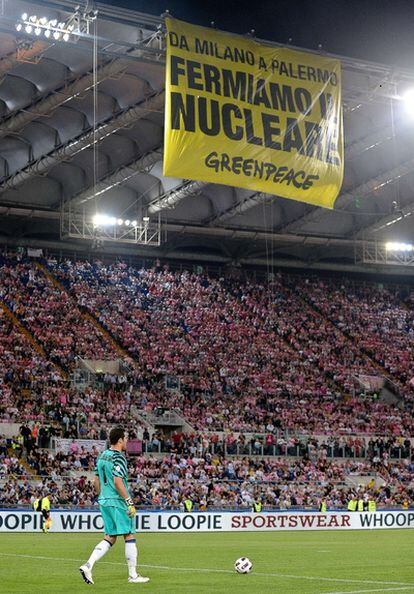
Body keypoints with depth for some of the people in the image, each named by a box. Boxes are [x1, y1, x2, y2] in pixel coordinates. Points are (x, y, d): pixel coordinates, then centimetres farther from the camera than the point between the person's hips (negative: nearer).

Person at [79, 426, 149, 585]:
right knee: (129, 536, 0)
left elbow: (96, 481, 17)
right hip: (118, 502, -9)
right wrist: (130, 502, -20)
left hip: (104, 501, 9)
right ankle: (133, 575, 4)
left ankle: (88, 565, -3)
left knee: (110, 538, 12)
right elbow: (117, 482, -22)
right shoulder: (118, 458, -14)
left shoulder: (102, 456, 13)